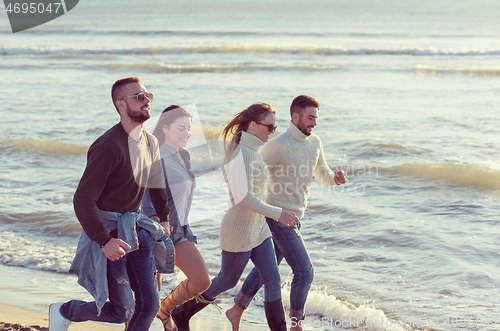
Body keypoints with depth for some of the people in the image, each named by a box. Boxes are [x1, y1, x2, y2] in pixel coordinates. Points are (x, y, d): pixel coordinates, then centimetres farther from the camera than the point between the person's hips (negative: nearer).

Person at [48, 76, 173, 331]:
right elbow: (83, 200, -23)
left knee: (150, 304, 4)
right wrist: (105, 242, -25)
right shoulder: (109, 147, -22)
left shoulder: (150, 143, 5)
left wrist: (164, 218, 24)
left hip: (136, 226, 8)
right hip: (109, 230, -8)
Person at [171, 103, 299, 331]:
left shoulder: (252, 151, 9)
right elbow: (244, 197, -26)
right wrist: (277, 214, -24)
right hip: (239, 229, -9)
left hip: (257, 227, 9)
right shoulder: (242, 153, -21)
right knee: (227, 281, 7)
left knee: (272, 280, 5)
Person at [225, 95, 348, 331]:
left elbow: (321, 174, 15)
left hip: (294, 216, 8)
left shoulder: (315, 143, 6)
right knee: (304, 271, -7)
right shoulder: (278, 146, -18)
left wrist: (335, 178, -6)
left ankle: (236, 311, 30)